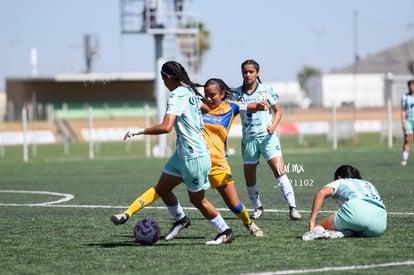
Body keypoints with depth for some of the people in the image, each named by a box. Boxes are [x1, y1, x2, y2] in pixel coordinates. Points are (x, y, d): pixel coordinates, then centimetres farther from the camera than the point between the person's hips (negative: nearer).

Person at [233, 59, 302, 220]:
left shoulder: (266, 90, 1)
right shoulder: (237, 93, 4)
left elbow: (278, 111, 7)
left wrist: (273, 125, -10)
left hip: (267, 137, -2)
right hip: (248, 139, 2)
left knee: (280, 172, -15)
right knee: (249, 178, 6)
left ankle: (292, 207, -16)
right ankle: (258, 207, 27)